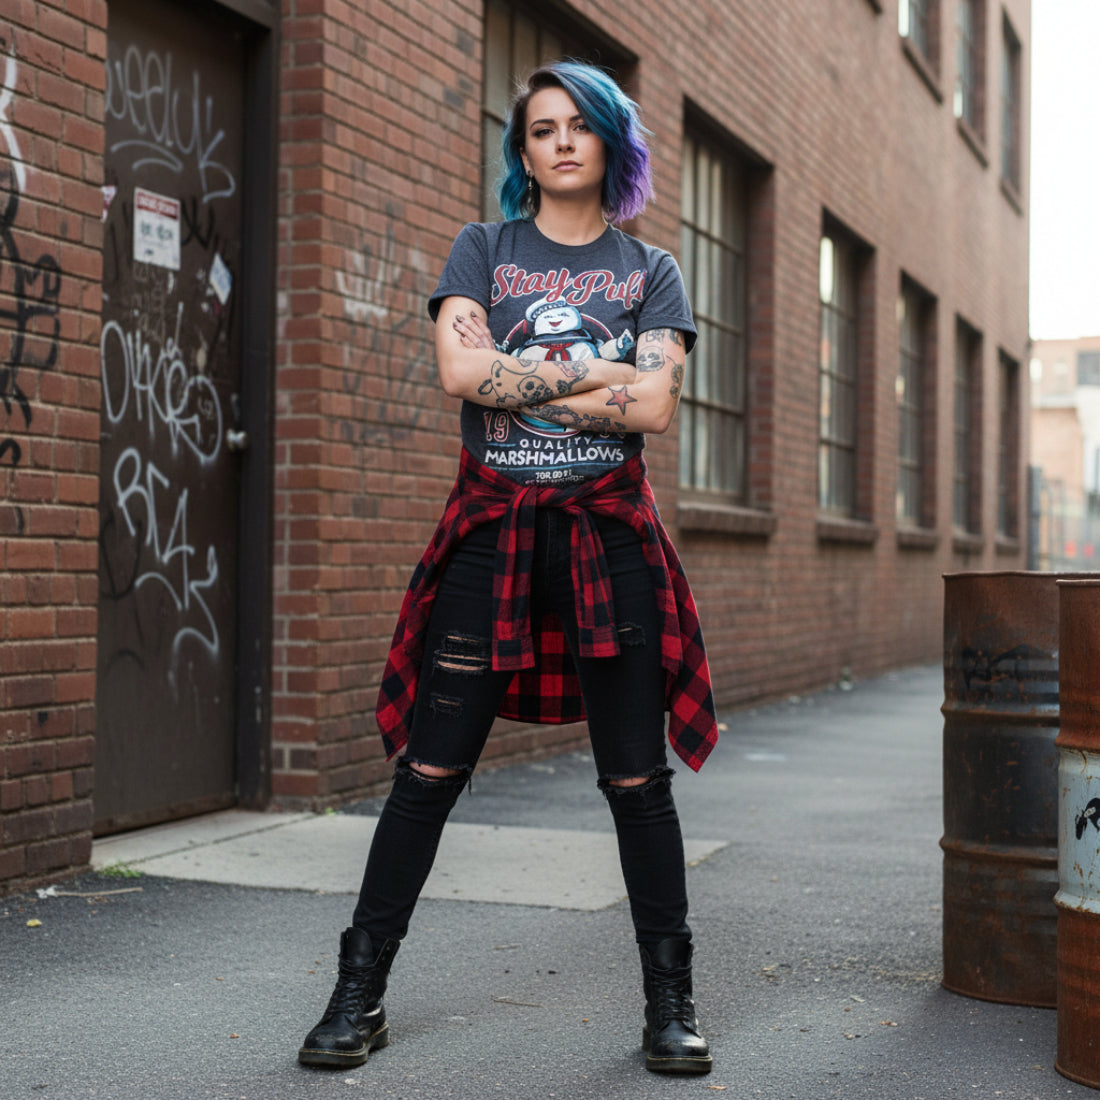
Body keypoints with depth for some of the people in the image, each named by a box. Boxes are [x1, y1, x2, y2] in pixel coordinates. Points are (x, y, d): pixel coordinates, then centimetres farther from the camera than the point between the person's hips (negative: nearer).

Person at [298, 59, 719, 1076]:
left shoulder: (650, 269, 10)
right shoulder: (484, 249, 9)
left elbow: (654, 404, -7)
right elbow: (460, 369, -9)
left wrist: (514, 381, -8)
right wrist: (594, 372, -9)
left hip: (609, 533, 1)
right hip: (492, 530, 0)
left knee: (637, 778, 2)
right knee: (430, 768, 0)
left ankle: (670, 1003, 14)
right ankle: (360, 993, 11)